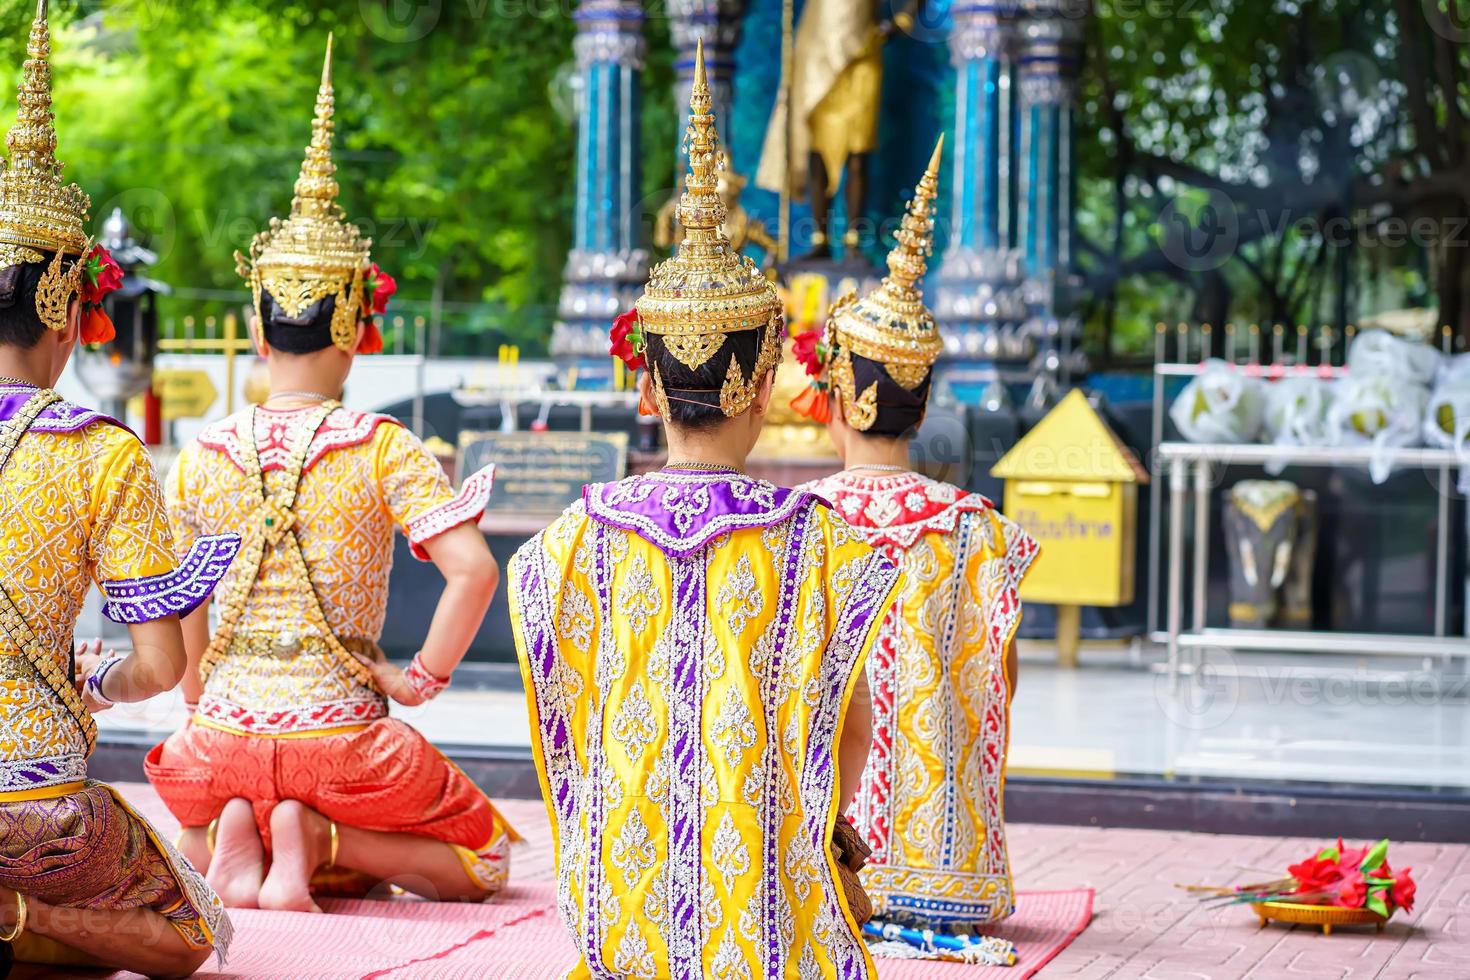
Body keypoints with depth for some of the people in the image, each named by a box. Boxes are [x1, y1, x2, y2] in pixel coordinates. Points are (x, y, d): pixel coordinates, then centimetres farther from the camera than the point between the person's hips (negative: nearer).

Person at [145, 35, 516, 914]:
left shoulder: (204, 455, 2)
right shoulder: (383, 448, -7)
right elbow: (474, 571, -17)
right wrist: (423, 679, -6)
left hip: (225, 733, 3)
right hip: (339, 732, -3)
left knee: (197, 830, 38)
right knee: (483, 861, 20)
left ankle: (235, 843, 1)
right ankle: (318, 838, -6)